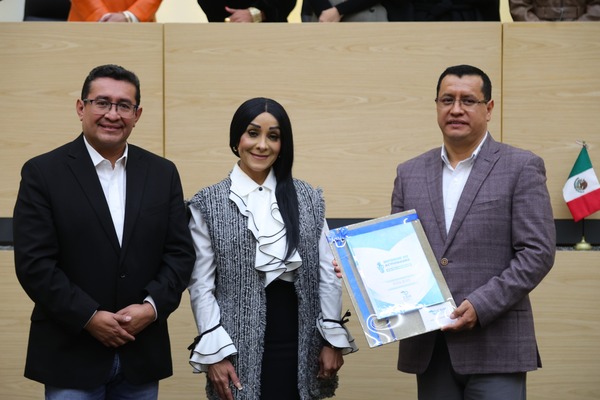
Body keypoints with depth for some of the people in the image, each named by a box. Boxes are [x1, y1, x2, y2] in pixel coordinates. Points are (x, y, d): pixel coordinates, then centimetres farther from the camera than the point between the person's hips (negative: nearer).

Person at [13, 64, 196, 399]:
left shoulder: (163, 173, 7)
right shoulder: (43, 172, -3)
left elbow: (181, 252, 5)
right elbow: (33, 262, -9)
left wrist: (153, 306, -11)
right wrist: (89, 317, -15)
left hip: (143, 355, 3)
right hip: (71, 357, -3)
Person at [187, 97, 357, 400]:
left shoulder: (307, 198, 8)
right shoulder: (207, 204, 1)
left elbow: (328, 273, 7)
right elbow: (201, 286, -1)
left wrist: (333, 339, 1)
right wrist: (214, 352, -8)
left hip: (301, 342, 2)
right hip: (240, 346, -2)